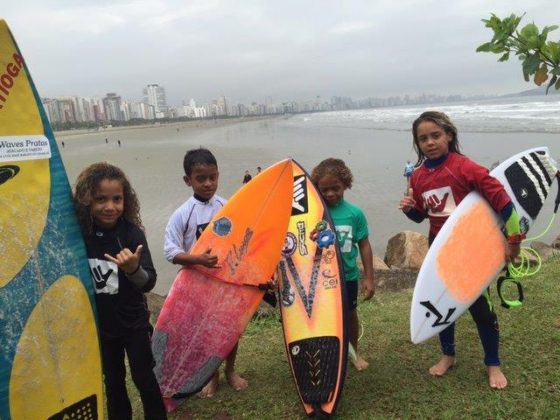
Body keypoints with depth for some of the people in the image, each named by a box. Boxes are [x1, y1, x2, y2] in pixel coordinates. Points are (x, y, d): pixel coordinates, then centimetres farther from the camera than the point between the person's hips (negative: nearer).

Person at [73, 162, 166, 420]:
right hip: (98, 325, 2)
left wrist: (133, 269, -41)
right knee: (113, 380, 19)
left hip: (133, 322, -2)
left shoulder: (132, 233, -18)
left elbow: (149, 283, -21)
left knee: (143, 377, 10)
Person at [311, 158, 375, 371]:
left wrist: (368, 277, -1)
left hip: (347, 276, 1)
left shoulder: (355, 213, -9)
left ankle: (354, 351, 45)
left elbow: (364, 245, -2)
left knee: (350, 314, 21)